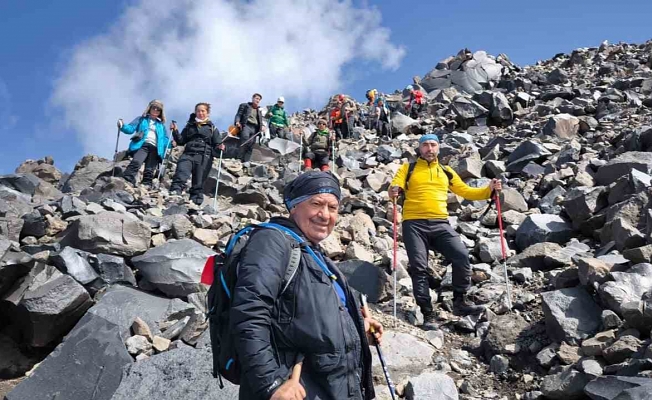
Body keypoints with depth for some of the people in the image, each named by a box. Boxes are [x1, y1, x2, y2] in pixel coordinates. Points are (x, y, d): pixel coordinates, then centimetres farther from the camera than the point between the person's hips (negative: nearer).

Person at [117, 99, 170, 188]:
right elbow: (131, 128, 8)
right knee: (136, 162, -28)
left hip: (155, 148, 3)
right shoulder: (141, 119, 21)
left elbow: (165, 138, 22)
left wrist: (171, 143, -1)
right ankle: (125, 182, -39)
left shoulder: (161, 125, 27)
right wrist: (122, 126, -14)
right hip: (142, 145, -3)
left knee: (149, 170, -8)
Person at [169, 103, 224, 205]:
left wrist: (219, 147, -11)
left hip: (204, 157, -1)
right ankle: (174, 191, -44)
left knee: (198, 183, -7)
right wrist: (175, 131, 6)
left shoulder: (212, 128, 18)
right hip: (188, 154, 1)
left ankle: (195, 202, -6)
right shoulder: (189, 126, 25)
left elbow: (217, 145, 12)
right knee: (181, 174, -27)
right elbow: (181, 141, 22)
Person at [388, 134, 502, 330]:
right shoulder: (408, 168, 11)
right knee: (419, 268, -4)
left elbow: (465, 191, 19)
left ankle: (460, 301, 4)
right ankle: (428, 314, 4)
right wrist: (393, 192, -26)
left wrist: (489, 190, 5)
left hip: (440, 223, 2)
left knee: (462, 255, -14)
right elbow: (395, 186, -2)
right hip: (414, 224, -2)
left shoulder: (447, 172, 19)